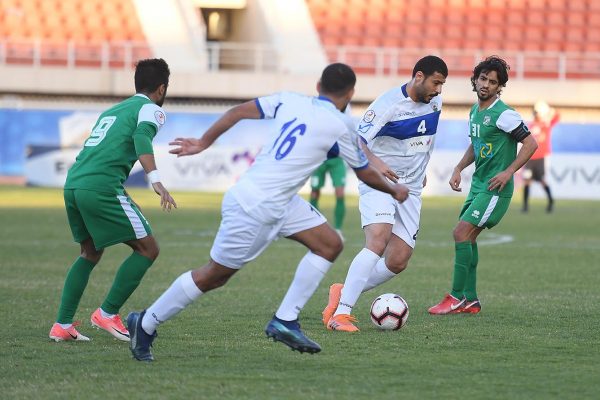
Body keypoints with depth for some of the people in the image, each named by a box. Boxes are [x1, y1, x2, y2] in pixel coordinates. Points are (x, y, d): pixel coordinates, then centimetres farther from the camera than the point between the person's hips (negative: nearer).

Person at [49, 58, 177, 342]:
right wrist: (155, 180, -28)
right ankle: (107, 314, 1)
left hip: (73, 184, 8)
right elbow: (142, 138, -16)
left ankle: (62, 325, 17)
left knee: (90, 254, 25)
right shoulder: (150, 109, 5)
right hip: (101, 187, -8)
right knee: (147, 249, 3)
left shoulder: (112, 110, 29)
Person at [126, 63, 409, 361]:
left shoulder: (291, 101, 6)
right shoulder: (339, 126, -10)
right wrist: (394, 191, 23)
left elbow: (239, 111, 4)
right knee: (214, 275, 4)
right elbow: (365, 174, 4)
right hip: (255, 208, -8)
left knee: (330, 245, 8)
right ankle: (145, 324, 16)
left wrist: (203, 142, 14)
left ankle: (285, 321, 9)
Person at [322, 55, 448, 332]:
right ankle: (340, 313, -27)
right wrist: (375, 163, -37)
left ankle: (344, 294, 18)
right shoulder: (389, 103, -16)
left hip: (410, 188, 7)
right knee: (377, 242, -28)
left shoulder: (435, 102, 6)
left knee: (397, 262, -2)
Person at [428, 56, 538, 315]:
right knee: (467, 238, 8)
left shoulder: (504, 114, -15)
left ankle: (456, 298, -9)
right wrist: (458, 169, 14)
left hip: (495, 187, -9)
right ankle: (470, 300, 15)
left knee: (461, 233, -15)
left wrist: (508, 172, -19)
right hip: (478, 184, 9)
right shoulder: (475, 111, 11)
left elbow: (530, 144, -15)